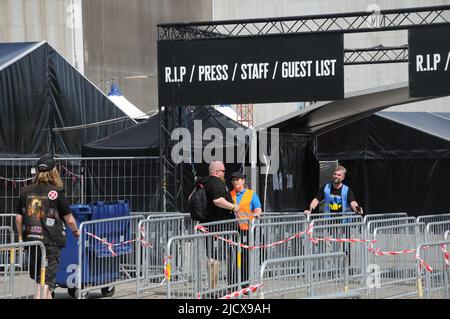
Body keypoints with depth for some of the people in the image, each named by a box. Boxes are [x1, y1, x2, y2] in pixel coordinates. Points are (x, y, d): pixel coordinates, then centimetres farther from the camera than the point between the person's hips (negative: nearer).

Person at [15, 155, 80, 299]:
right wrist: (75, 230, 18)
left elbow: (18, 218, 4)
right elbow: (69, 219, -3)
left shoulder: (26, 191, 3)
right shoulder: (56, 193, -8)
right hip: (51, 241, -4)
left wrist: (21, 237, 20)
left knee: (37, 277, 20)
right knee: (47, 281, -4)